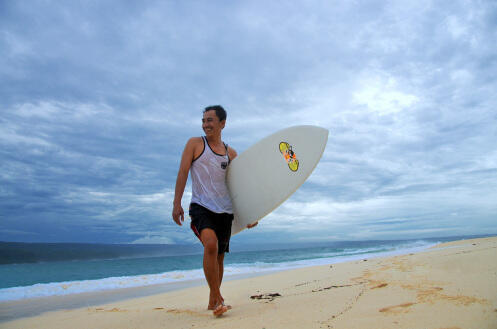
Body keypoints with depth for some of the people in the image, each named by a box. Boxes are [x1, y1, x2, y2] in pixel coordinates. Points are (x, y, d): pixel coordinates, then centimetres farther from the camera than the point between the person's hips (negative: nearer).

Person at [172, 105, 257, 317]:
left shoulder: (231, 153, 12)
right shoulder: (195, 143, 4)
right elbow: (183, 172, -3)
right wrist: (176, 203, -13)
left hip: (224, 211, 4)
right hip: (201, 206, -4)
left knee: (219, 257, 8)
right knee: (211, 244, -28)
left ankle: (212, 302, 26)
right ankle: (217, 298, -16)